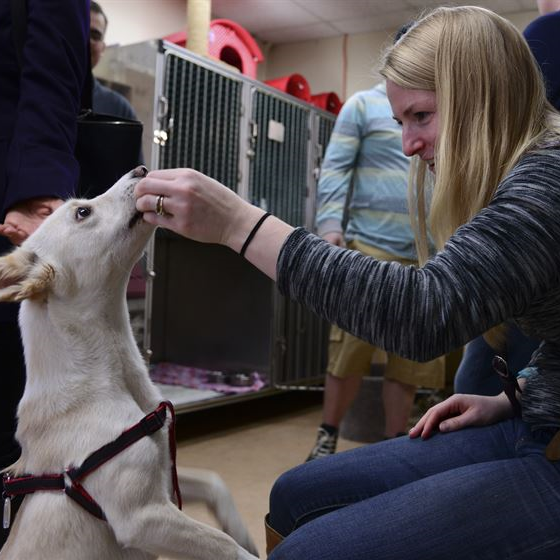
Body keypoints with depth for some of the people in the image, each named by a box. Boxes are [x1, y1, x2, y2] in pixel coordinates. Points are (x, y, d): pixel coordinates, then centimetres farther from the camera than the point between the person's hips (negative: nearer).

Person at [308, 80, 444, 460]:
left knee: (412, 357, 5)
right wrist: (330, 223, -15)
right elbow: (335, 168, -1)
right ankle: (327, 438, 15)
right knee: (350, 348, -1)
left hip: (429, 256, 4)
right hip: (371, 247, -4)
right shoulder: (364, 105, 7)